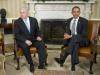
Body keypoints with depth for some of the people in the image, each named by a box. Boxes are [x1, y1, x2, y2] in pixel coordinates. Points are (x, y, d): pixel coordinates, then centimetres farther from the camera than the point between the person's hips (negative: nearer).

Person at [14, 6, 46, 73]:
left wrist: (38, 36, -9)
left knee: (41, 44, -25)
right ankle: (31, 64, -17)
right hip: (22, 40, -3)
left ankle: (41, 65, -20)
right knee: (25, 46, -35)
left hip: (33, 39, 3)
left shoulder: (34, 20, 6)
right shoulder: (17, 22, -4)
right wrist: (25, 40, -25)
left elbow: (37, 30, 14)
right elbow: (16, 35, -10)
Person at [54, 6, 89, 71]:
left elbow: (83, 34, -14)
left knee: (74, 38, -39)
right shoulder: (69, 20, 11)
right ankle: (73, 65, -41)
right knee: (75, 45, -36)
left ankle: (63, 59, -41)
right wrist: (67, 34, -12)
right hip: (72, 39, 3)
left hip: (82, 40, -3)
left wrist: (71, 36, -23)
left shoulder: (84, 21, -6)